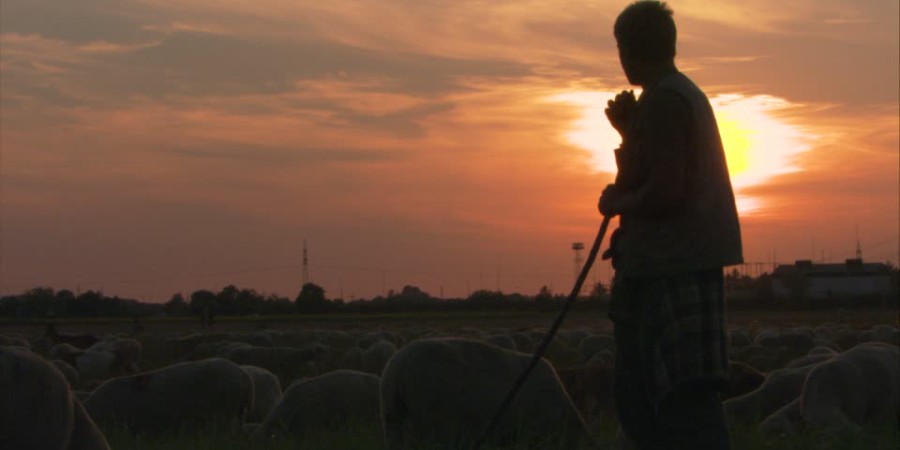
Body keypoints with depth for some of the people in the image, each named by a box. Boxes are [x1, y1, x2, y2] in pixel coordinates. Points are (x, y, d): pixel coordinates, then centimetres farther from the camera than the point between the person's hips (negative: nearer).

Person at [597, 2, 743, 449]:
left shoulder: (662, 101, -14)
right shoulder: (686, 94, 17)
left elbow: (665, 193, -23)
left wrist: (616, 203, -6)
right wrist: (628, 130, 16)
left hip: (672, 268, -10)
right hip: (681, 264, 10)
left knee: (688, 401, -13)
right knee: (636, 396, 14)